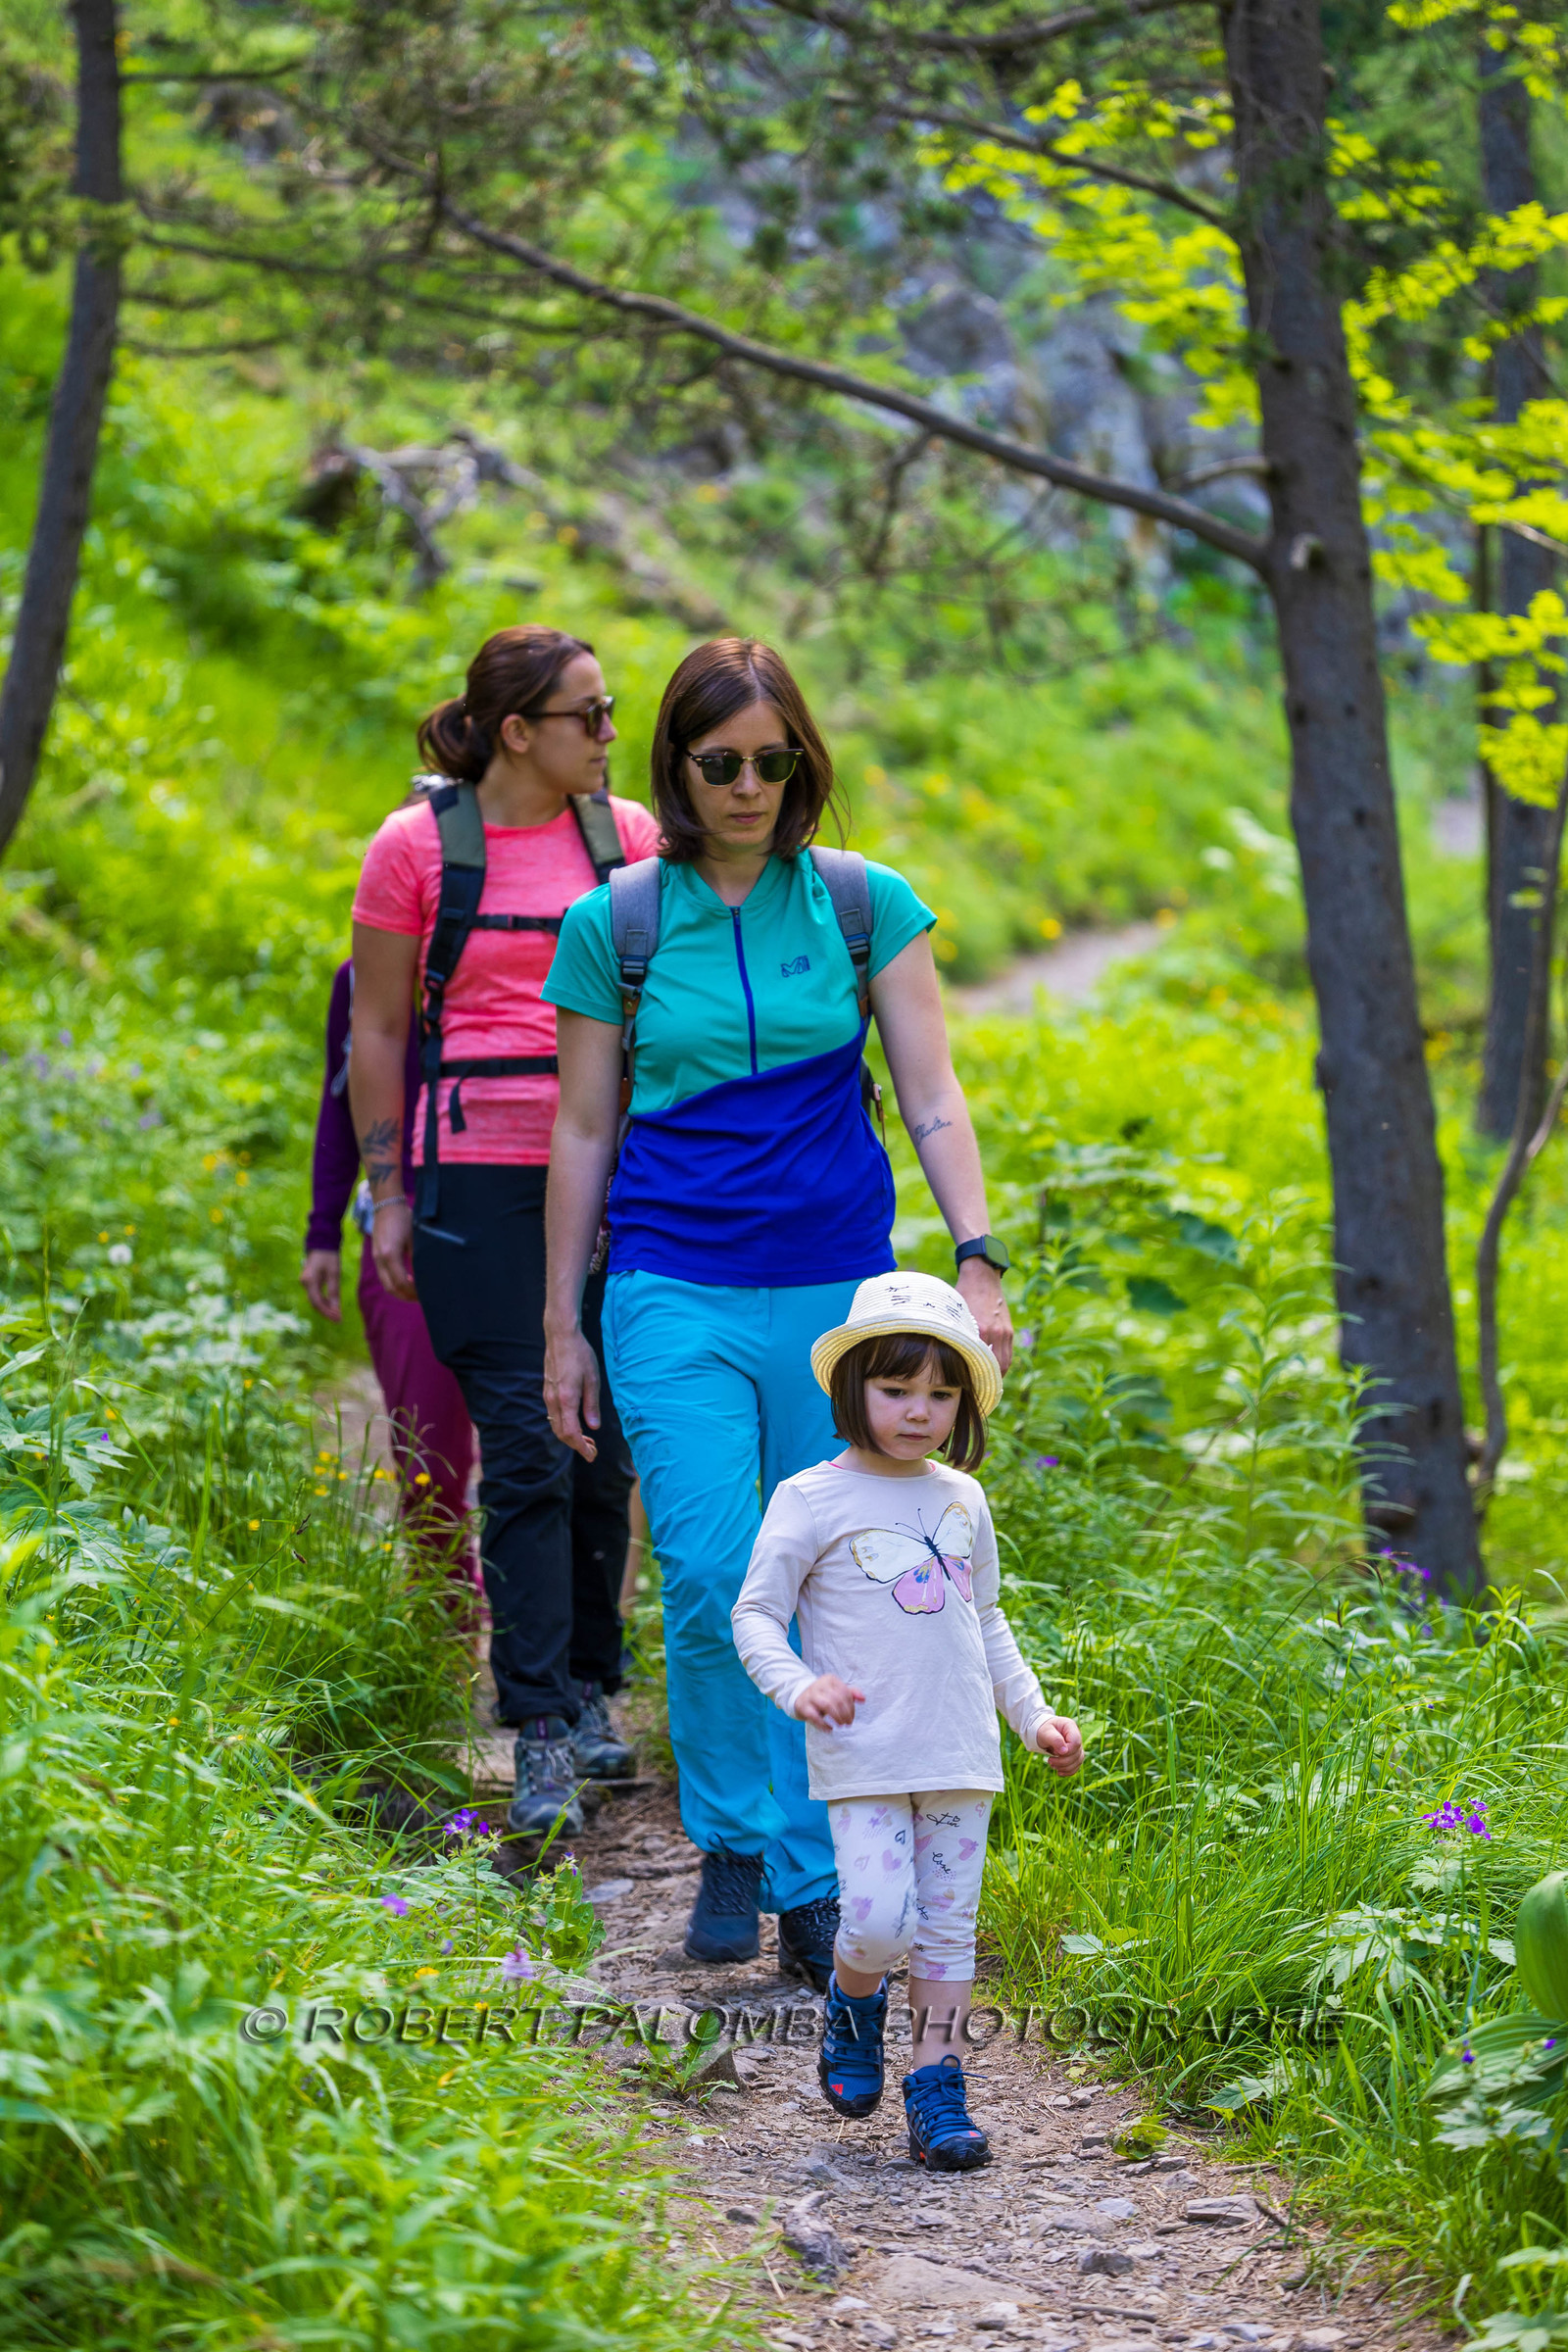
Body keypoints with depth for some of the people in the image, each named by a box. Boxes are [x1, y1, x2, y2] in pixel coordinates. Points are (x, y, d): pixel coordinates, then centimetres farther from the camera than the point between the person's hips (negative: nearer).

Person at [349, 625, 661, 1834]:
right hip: (479, 1171, -3)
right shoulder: (416, 847, -1)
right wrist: (386, 1198, 1)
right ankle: (541, 1737, -4)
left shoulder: (626, 832, 8)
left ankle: (590, 1690, 24)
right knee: (526, 1449, -7)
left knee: (602, 1445, 7)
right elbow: (379, 1034, 4)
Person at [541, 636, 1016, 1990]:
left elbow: (933, 1099, 1)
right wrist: (563, 1326, 7)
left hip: (839, 1292, 1)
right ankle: (730, 1840, 10)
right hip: (677, 1295, -1)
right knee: (713, 1583, -13)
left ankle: (814, 1887, 15)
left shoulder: (869, 906, 3)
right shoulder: (614, 925, 2)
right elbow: (582, 1135, 7)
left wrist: (978, 1257, -11)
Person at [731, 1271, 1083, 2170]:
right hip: (864, 1756, -5)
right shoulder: (813, 1500, -4)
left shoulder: (962, 1498, 12)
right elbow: (756, 1613, -2)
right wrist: (796, 1685, -20)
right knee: (880, 1919, -14)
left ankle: (938, 2088, 13)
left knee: (949, 1923, 5)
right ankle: (853, 2003, 19)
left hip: (961, 1753, 5)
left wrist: (1034, 1715, 19)